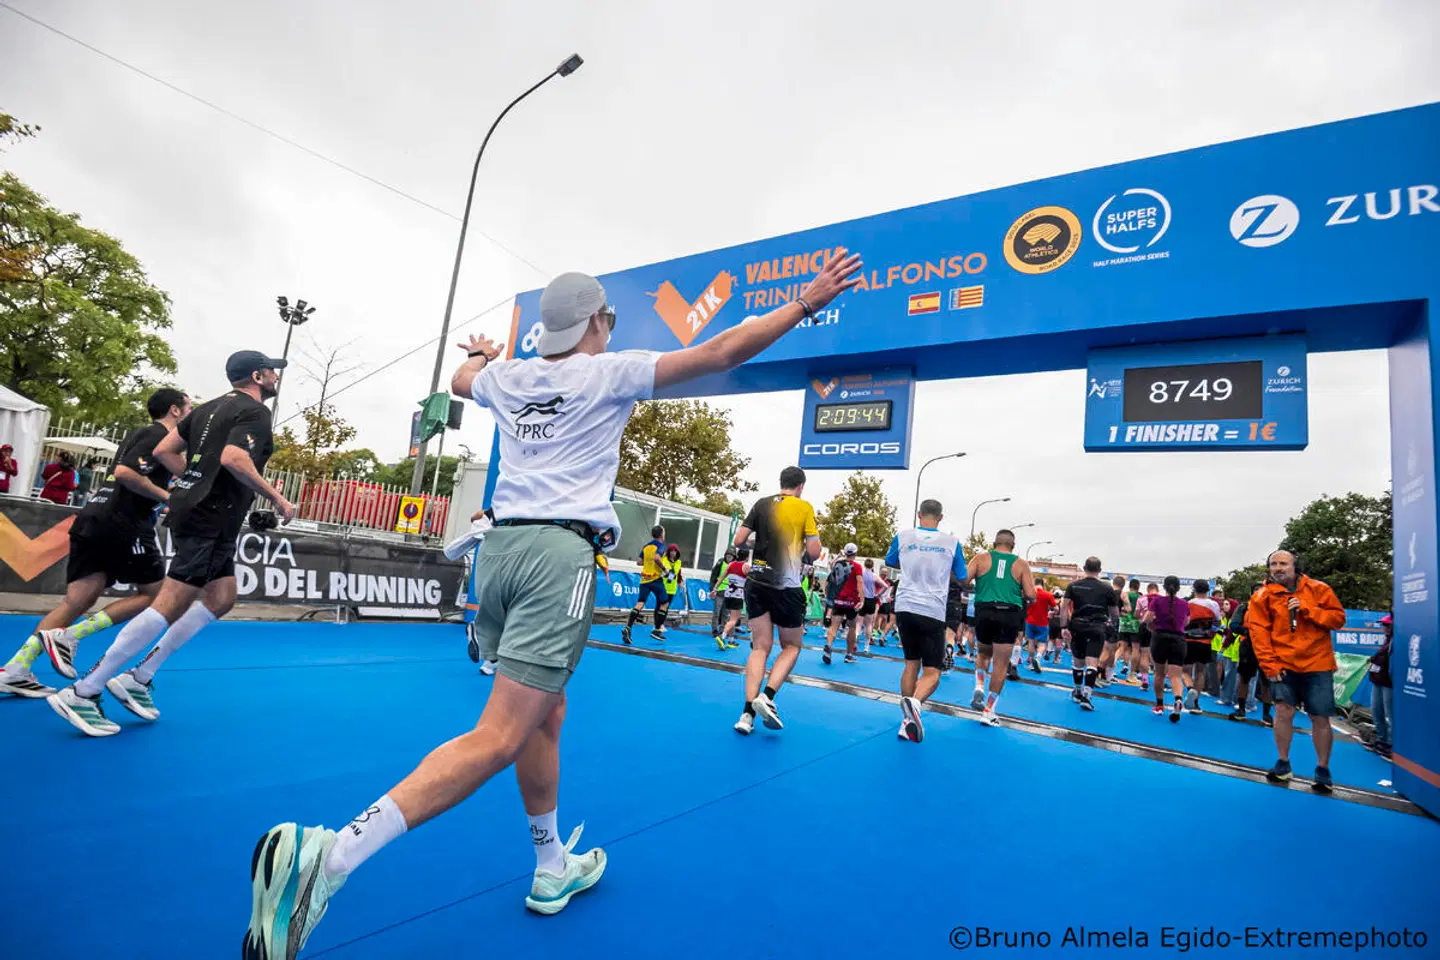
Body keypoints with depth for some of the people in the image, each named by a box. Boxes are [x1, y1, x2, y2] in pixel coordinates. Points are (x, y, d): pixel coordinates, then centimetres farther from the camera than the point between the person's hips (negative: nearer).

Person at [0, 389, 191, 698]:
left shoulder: (139, 433, 22)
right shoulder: (160, 436, -8)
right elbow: (125, 473, -21)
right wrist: (167, 497, -17)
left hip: (93, 520, 9)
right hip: (122, 525, -9)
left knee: (79, 600, 6)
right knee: (153, 592, 1)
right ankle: (68, 635, -7)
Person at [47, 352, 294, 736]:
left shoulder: (209, 408, 18)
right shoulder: (255, 411, -10)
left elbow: (163, 450, 17)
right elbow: (233, 459, -26)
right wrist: (276, 497, -17)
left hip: (195, 511, 10)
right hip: (211, 521, -10)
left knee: (221, 599, 15)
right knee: (170, 607, -8)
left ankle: (139, 677, 17)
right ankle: (82, 692, -2)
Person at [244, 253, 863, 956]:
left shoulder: (506, 377, 15)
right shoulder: (609, 372, 0)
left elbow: (460, 380, 39)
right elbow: (718, 353, -3)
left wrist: (482, 354, 62)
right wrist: (806, 302, 4)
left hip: (499, 545, 7)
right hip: (561, 553, -7)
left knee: (545, 715, 17)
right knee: (500, 737, -9)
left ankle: (553, 869, 28)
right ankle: (331, 854, -19)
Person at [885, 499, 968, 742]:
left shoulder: (903, 536, 3)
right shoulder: (952, 542, 0)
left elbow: (891, 562, 22)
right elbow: (961, 577, 12)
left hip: (905, 607, 3)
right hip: (933, 612, -2)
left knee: (911, 663, 16)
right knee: (932, 672, 2)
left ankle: (907, 721, 11)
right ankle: (914, 702, -28)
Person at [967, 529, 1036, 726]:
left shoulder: (981, 558, 6)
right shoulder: (1021, 564, 6)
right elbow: (1031, 595, 0)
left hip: (985, 611, 1)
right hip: (1010, 615, -1)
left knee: (983, 653, 26)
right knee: (1001, 664, 6)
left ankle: (979, 687, 4)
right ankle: (989, 712, 6)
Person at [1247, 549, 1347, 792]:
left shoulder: (1318, 589, 1)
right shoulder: (1264, 596, 0)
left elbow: (1339, 618, -1)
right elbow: (1258, 631, -2)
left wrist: (1307, 609, -16)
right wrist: (1269, 663, -8)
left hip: (1317, 664, 0)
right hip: (1283, 665, 0)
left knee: (1320, 718, 2)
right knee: (1284, 711, -5)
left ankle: (1323, 770, 17)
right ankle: (1283, 764, 10)